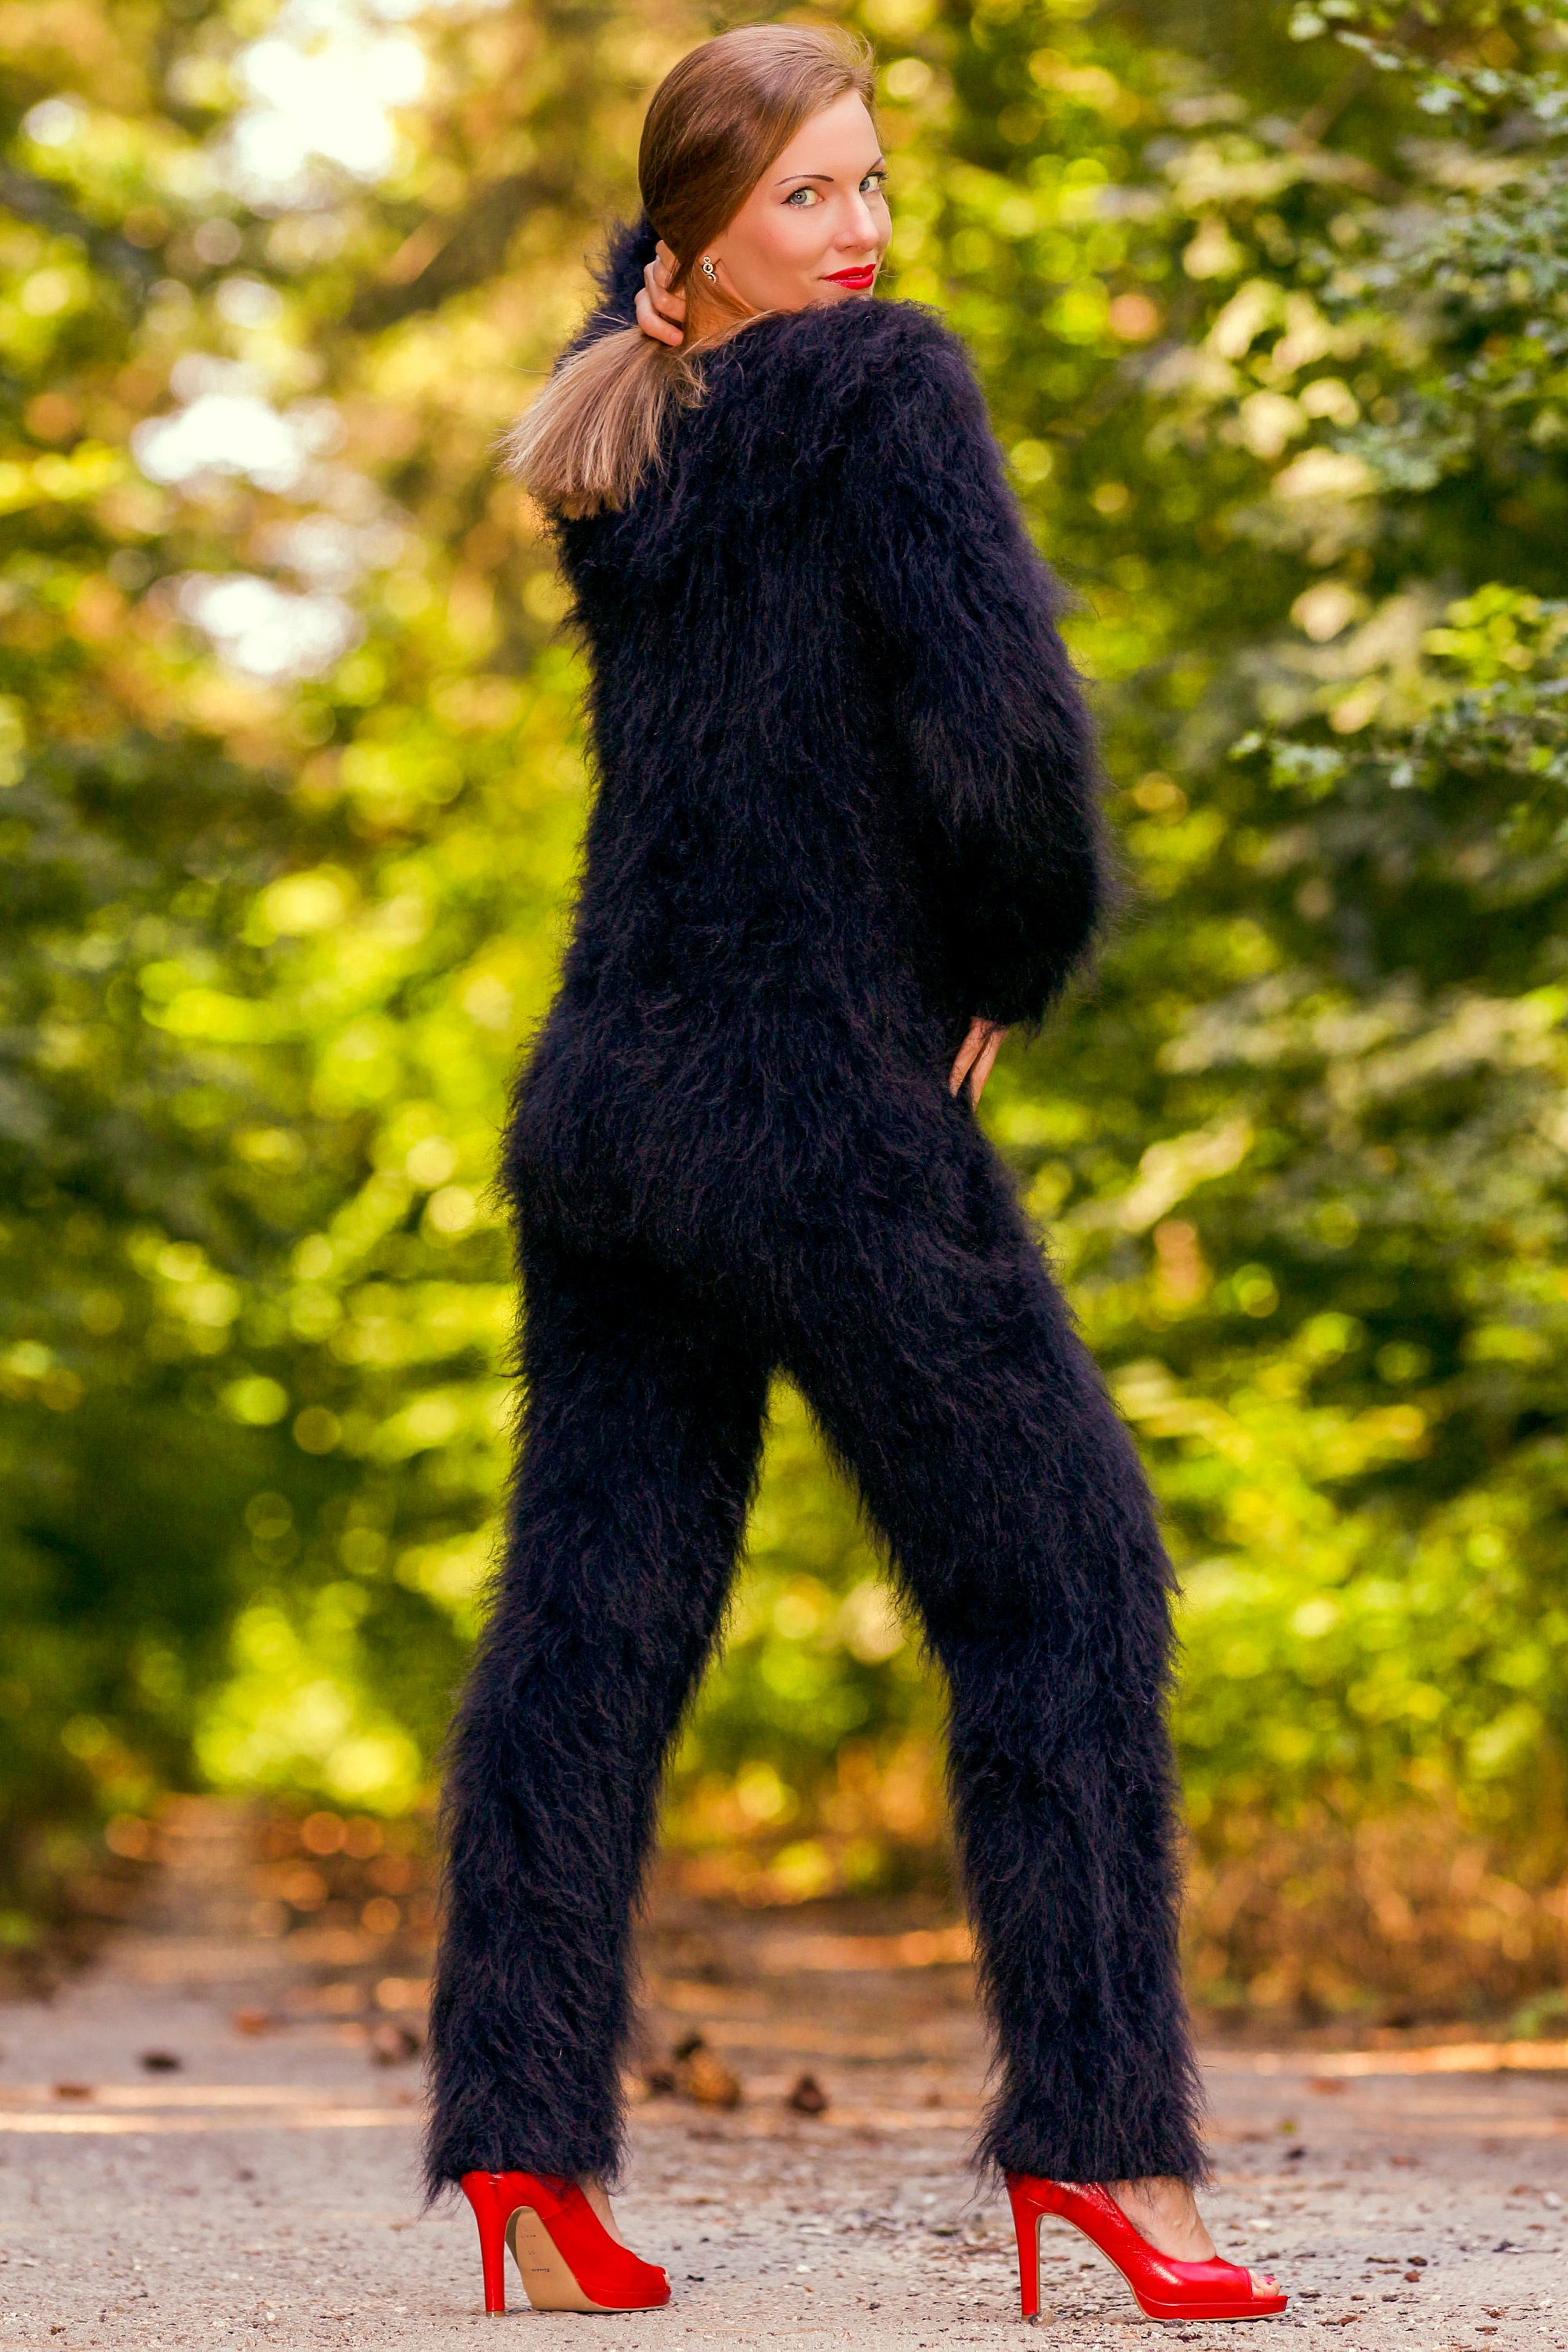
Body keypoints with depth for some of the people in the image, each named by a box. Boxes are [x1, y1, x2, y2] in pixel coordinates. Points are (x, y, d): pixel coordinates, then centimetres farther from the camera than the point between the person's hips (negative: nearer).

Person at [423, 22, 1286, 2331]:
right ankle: (1101, 2143, -1)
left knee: (590, 1614, 9)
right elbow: (1000, 727, -19)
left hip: (602, 1102, 7)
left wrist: (649, 273, 14)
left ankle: (522, 2140, 8)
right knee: (1060, 1588, 2)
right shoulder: (886, 386, -10)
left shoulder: (616, 442, 10)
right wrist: (1022, 963, -2)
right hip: (831, 1111, -7)